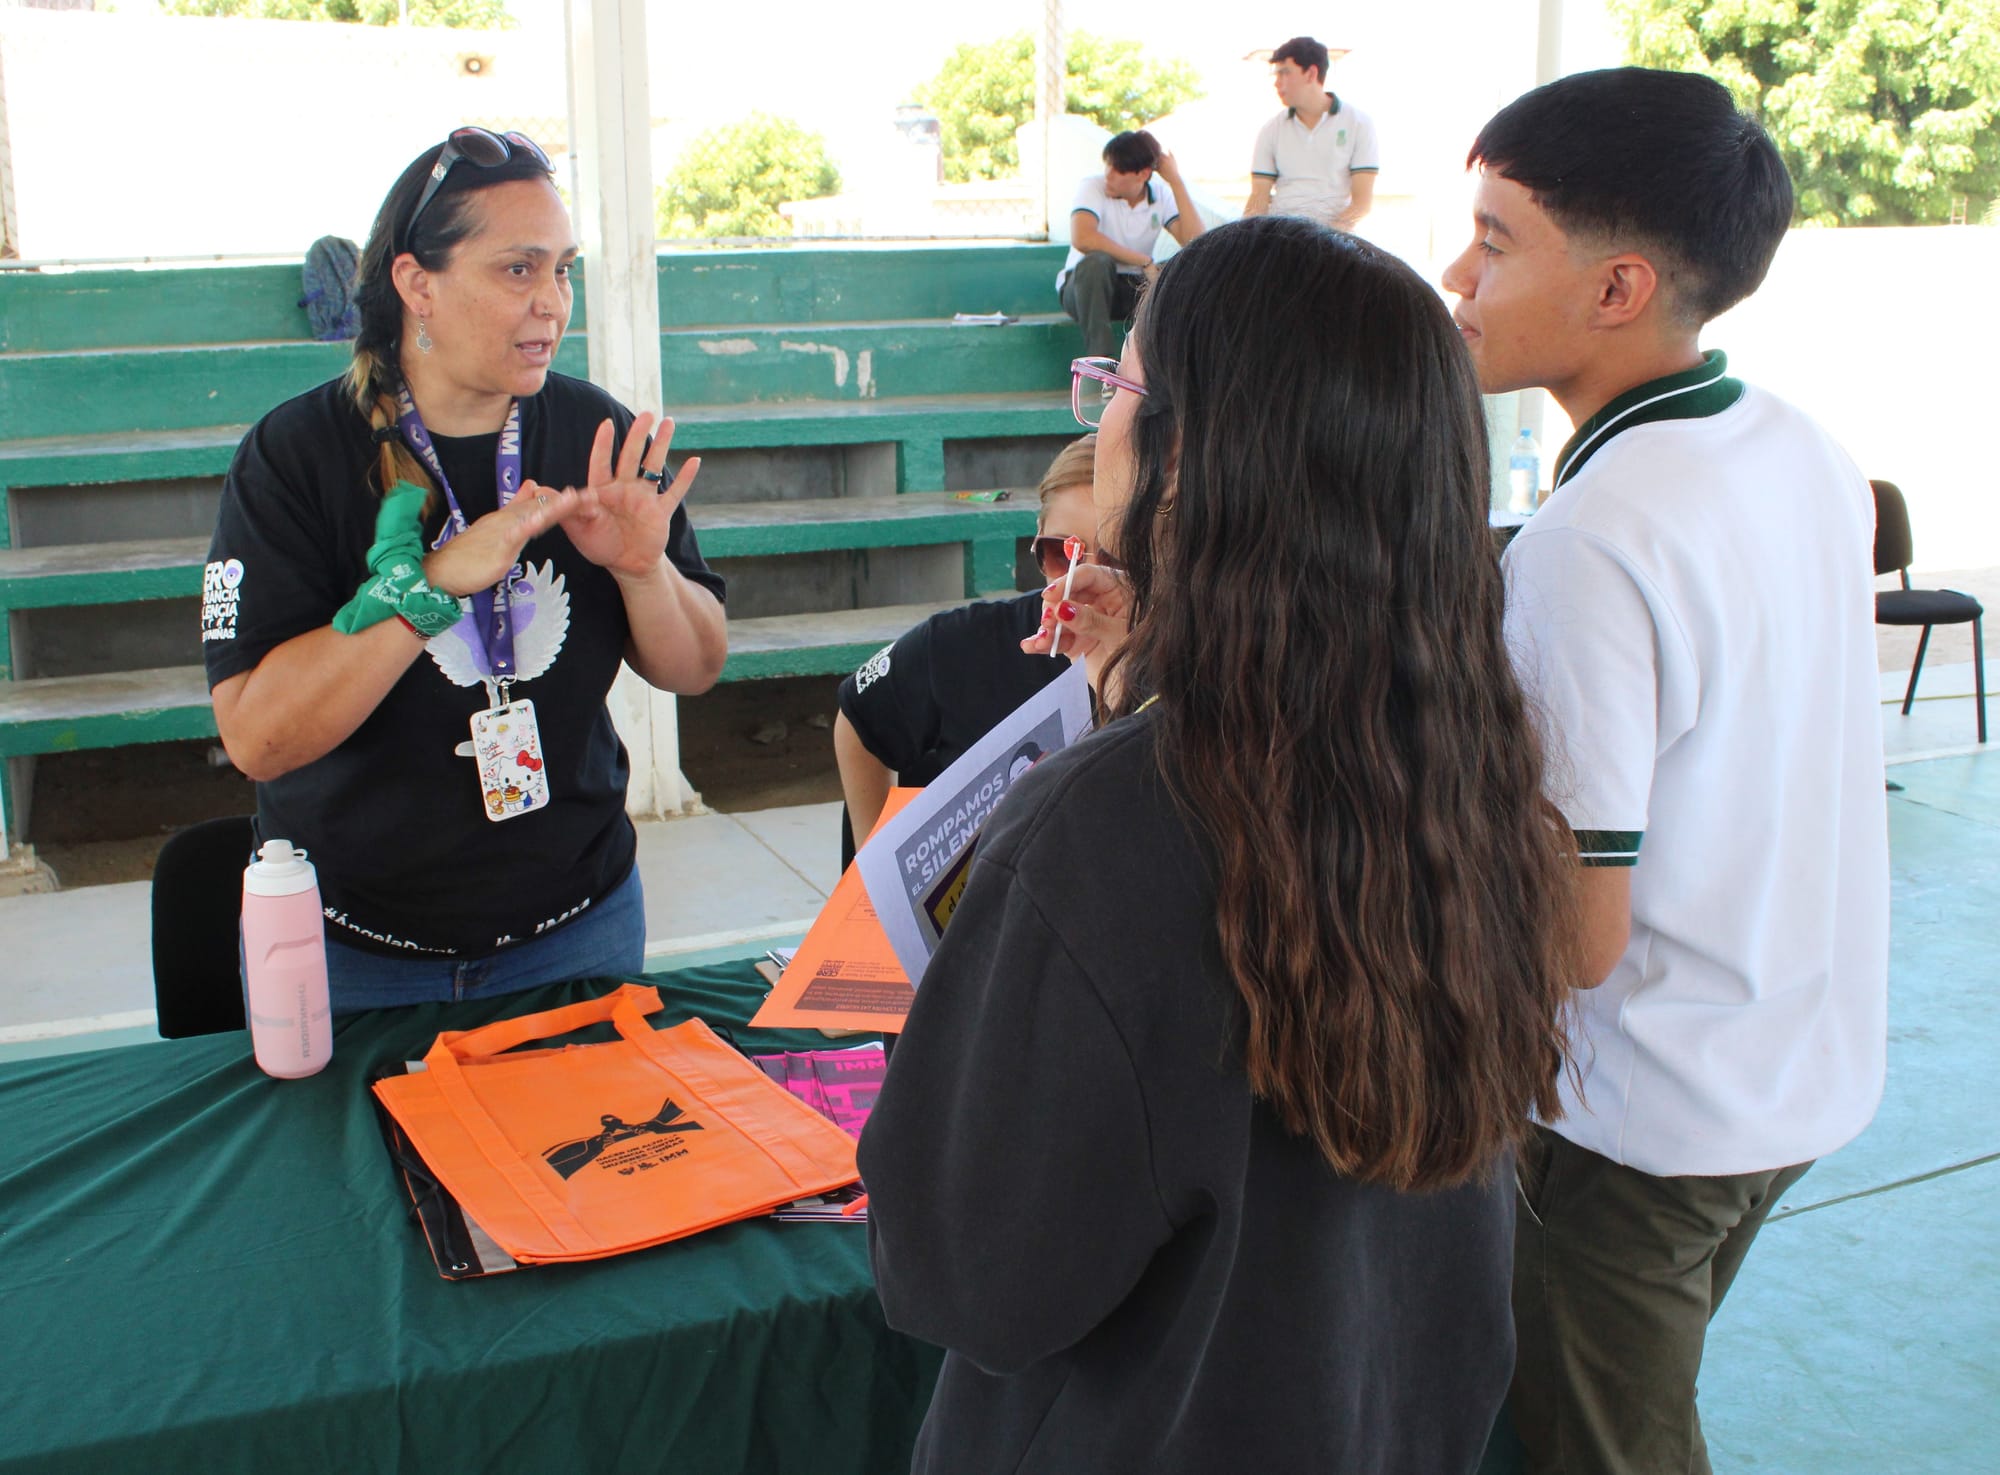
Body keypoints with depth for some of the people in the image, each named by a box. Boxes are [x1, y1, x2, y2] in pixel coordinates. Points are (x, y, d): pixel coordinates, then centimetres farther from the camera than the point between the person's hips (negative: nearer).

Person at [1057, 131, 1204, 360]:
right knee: (1097, 262, -36)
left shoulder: (1161, 195, -1)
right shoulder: (1093, 186, -12)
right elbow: (1082, 238, -32)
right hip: (1086, 286, -3)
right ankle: (1100, 358, -31)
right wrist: (1144, 262, -28)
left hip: (1135, 290, 3)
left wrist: (1175, 180, -15)